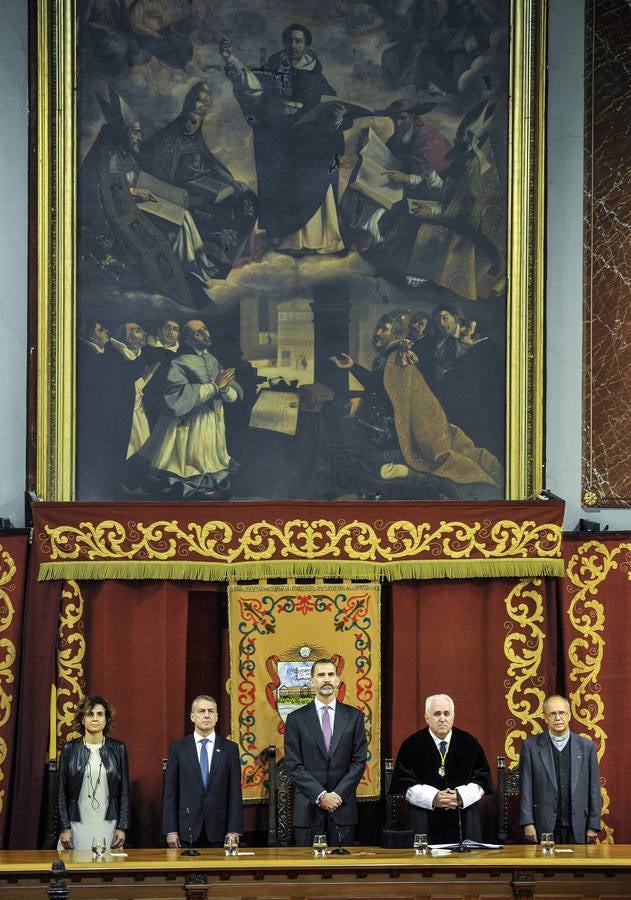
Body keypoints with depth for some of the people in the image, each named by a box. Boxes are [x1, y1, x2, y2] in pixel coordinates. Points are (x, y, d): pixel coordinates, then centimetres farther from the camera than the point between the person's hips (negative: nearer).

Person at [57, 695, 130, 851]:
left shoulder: (118, 749, 6)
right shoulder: (70, 749, 4)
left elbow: (125, 792, 6)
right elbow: (61, 793, 4)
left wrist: (122, 827, -1)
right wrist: (65, 828, -3)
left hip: (108, 826, 0)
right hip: (78, 825, 0)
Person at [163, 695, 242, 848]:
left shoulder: (230, 748, 6)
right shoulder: (178, 748, 5)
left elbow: (235, 792, 4)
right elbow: (170, 793, 3)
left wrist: (234, 830, -3)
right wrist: (170, 830, -3)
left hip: (218, 831, 0)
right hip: (187, 829, 0)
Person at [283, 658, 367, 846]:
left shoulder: (354, 717, 7)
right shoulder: (296, 719, 4)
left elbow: (359, 761, 3)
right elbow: (294, 766, -2)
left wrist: (338, 795, -9)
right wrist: (320, 796, -12)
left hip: (343, 808, 1)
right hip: (308, 809, -1)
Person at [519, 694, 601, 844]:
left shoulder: (586, 746, 7)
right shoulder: (531, 746, 4)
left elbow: (594, 789, 8)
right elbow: (526, 788, 2)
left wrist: (593, 826, 3)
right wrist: (528, 823, -6)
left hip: (577, 828, 1)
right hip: (544, 827, -1)